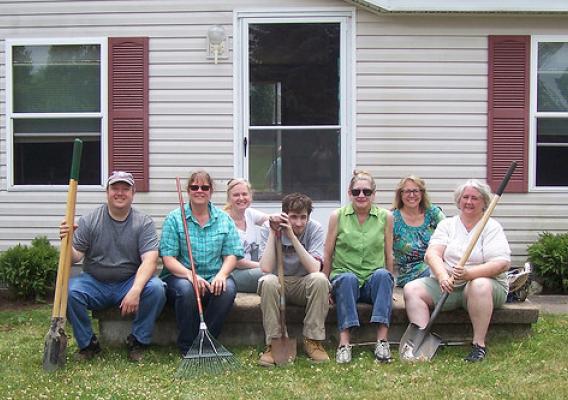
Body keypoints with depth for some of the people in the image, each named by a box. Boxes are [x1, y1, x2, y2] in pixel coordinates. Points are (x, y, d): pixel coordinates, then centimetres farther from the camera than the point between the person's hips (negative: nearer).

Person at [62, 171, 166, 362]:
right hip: (94, 283, 1)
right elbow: (75, 257, -4)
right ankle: (87, 343, -5)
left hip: (131, 282, 0)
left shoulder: (144, 223, -4)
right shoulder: (89, 220, -1)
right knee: (69, 290, -28)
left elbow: (150, 260, -15)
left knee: (156, 288, -28)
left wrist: (135, 290, -30)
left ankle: (138, 341, -6)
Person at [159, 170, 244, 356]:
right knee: (186, 288, -36)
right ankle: (187, 346, -18)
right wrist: (190, 274, -24)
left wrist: (221, 274, -17)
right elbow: (168, 258, -6)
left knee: (228, 288, -30)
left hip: (213, 280, 2)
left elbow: (231, 255, 4)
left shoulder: (224, 220, 11)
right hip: (180, 276, -2)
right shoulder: (174, 219, 2)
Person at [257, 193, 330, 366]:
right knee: (268, 281, -34)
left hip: (304, 286, 1)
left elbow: (314, 269, -26)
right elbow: (266, 268, -25)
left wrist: (293, 237, -30)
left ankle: (313, 341, -19)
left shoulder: (315, 229, -11)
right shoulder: (268, 228, -12)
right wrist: (273, 233, -26)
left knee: (319, 279, -31)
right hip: (278, 284, 0)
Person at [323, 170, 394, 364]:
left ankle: (382, 341, -38)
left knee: (383, 275, -33)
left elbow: (389, 255, 11)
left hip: (374, 280, 1)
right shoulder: (337, 216, 5)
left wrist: (390, 285, 6)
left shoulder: (385, 217, 8)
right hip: (344, 278, -1)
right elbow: (327, 255, 7)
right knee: (348, 279, -35)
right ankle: (344, 343, -41)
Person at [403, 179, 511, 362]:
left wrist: (469, 273, -29)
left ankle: (479, 345, -28)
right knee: (412, 289, -17)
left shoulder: (492, 228, 1)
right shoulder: (446, 225, 11)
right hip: (446, 285, 4)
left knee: (480, 285, -37)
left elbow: (501, 264, -13)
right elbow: (432, 254, -4)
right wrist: (443, 276, -26)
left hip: (482, 282, -4)